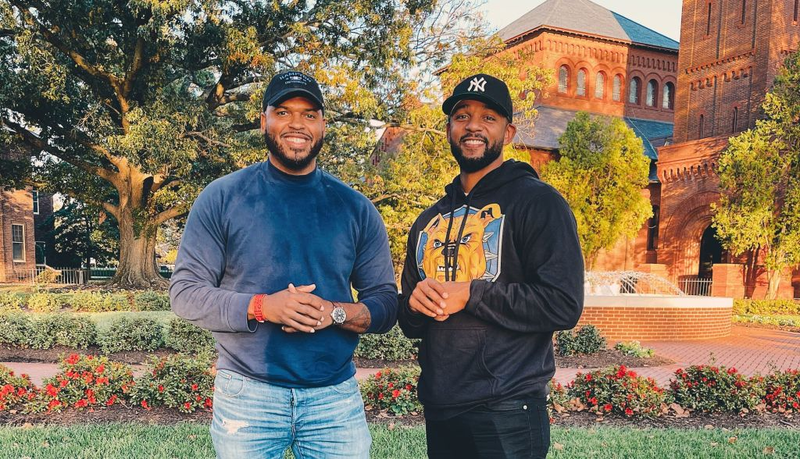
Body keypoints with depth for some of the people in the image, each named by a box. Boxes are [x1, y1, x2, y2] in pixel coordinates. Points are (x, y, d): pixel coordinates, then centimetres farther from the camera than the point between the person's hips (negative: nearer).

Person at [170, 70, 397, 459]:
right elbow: (185, 291, -4)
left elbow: (385, 304, 4)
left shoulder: (355, 208, 3)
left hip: (336, 397, 2)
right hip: (246, 394, -1)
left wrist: (335, 313, -16)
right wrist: (259, 307, -19)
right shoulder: (222, 197, -1)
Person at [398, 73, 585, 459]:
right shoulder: (428, 221, 14)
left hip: (506, 412, -6)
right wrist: (414, 304, -5)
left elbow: (564, 304, -15)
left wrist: (470, 294, -18)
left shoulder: (537, 202, -6)